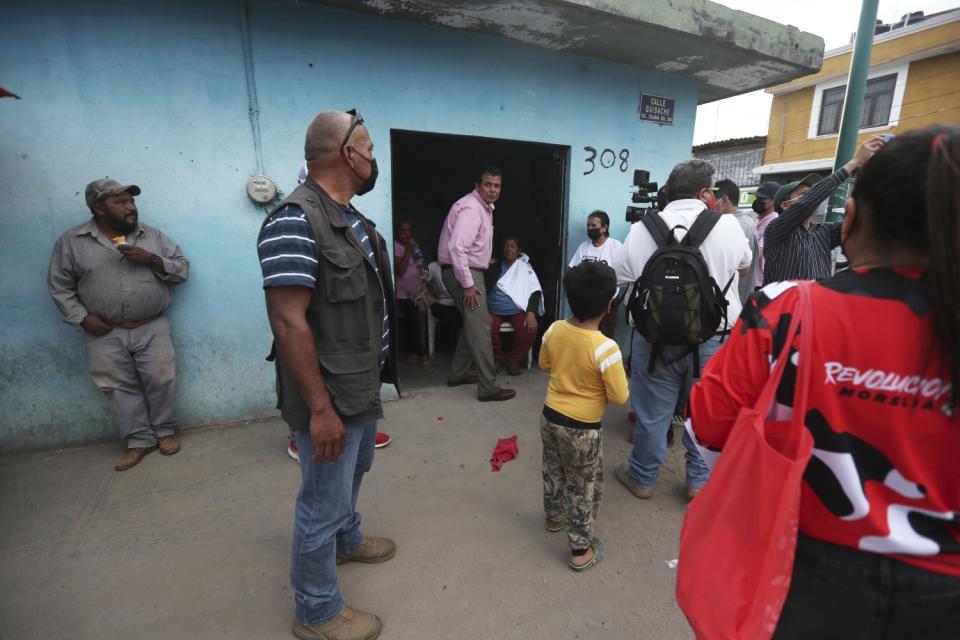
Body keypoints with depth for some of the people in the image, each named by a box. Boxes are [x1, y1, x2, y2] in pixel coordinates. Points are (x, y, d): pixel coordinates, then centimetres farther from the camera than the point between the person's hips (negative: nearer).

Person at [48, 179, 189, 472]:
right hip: (104, 333, 0)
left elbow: (182, 269, 3)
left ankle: (165, 431, 18)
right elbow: (60, 286, 6)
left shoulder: (153, 236, 5)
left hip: (152, 328, 0)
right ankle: (139, 441, 16)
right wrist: (83, 318, -6)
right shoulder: (71, 241, 2)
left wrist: (152, 260, -14)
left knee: (161, 381, 0)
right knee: (121, 388, 5)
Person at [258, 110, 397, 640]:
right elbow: (289, 321, -26)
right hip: (331, 396, -10)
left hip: (363, 384, 10)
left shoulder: (351, 217, 9)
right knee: (324, 502, 8)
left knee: (353, 473, 29)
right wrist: (320, 408, -24)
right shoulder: (295, 221, -22)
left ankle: (347, 541, 55)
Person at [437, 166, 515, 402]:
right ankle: (488, 387, -6)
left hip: (471, 271, 11)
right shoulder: (470, 208, -19)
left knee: (472, 324, 17)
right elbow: (456, 248, -28)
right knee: (480, 327, -11)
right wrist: (468, 284, -27)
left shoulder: (485, 207, 14)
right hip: (462, 273, -11)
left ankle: (458, 373, 29)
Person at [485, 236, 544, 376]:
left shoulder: (525, 268, 4)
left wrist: (531, 313, -18)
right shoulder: (493, 267, 8)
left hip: (517, 311, 0)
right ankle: (497, 358, 1)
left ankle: (513, 360, -3)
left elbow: (535, 291, -4)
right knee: (489, 330, -29)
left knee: (529, 330, -28)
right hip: (494, 311, 1)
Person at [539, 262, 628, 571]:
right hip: (582, 429, -5)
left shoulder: (554, 330, -10)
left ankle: (554, 516, 52)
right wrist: (610, 376, 0)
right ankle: (581, 549, 30)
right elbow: (619, 397, -17)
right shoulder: (605, 347, -27)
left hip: (550, 417, 6)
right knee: (584, 488, 15)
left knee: (553, 472, 28)